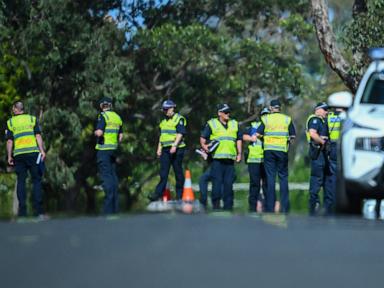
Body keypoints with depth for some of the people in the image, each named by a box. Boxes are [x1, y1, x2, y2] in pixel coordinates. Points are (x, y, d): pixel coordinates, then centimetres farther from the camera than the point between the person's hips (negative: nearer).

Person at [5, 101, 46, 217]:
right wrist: (42, 151, -4)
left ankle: (22, 210, -2)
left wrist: (9, 156, 8)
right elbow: (38, 136, -1)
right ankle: (38, 210, -7)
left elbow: (9, 141, 4)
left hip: (19, 154, 1)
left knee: (21, 181, 4)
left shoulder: (10, 122, 9)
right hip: (33, 152, -1)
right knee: (36, 180, 2)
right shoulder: (32, 119, 9)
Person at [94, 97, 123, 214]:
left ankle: (109, 208, -14)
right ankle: (115, 207, 10)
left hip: (103, 149, -7)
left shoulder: (103, 116, -10)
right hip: (113, 149, 7)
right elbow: (120, 136, 15)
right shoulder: (117, 117, 13)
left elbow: (99, 132, -21)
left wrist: (95, 132, -1)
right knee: (113, 175, 10)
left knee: (106, 176, -9)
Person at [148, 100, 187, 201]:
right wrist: (159, 148, 17)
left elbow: (180, 134, -16)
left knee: (178, 173, 0)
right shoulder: (164, 121, 20)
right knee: (163, 173, -1)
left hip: (176, 150, -7)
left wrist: (174, 145, -25)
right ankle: (158, 194, -8)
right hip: (165, 150, 7)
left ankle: (179, 195, 6)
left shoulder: (179, 119, -5)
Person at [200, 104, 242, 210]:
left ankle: (228, 206, 7)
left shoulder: (234, 124, 19)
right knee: (217, 181, -9)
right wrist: (204, 146, -14)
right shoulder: (211, 124, 6)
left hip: (230, 158, 4)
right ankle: (215, 204, -4)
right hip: (217, 158, -4)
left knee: (229, 182, 4)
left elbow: (239, 139, 24)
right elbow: (203, 138, 4)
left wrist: (239, 153, 17)